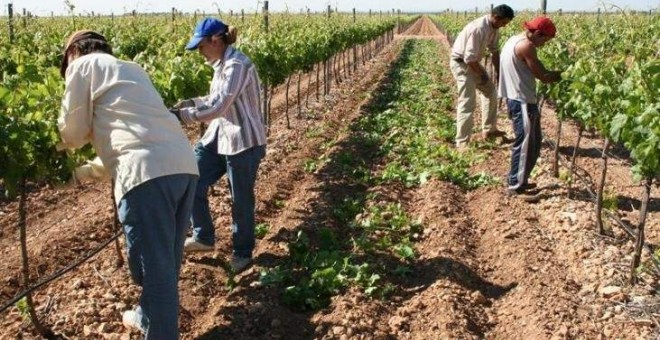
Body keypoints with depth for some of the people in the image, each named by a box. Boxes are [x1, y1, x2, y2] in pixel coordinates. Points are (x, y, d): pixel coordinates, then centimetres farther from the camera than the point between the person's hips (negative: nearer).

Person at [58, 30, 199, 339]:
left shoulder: (83, 66, 14)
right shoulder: (132, 69, 34)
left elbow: (73, 132, 16)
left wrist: (57, 145, 39)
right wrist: (85, 171, 41)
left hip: (148, 173, -8)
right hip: (184, 165, 8)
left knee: (155, 266, 0)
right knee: (165, 260, 23)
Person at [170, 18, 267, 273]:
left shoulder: (237, 65, -21)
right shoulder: (221, 65, 9)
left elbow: (218, 107, -26)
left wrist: (180, 114, -22)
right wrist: (191, 102, 6)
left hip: (244, 141, -9)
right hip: (219, 136, 9)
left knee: (241, 200, 5)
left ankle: (243, 253, 25)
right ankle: (203, 238, 28)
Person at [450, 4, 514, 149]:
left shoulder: (494, 28, -2)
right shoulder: (478, 28, -30)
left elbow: (495, 51, 10)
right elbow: (469, 58, -29)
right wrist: (482, 74, -14)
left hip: (473, 62, 10)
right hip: (461, 63, -10)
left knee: (491, 92, 17)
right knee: (467, 102, -14)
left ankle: (488, 130, 29)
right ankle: (462, 143, -10)